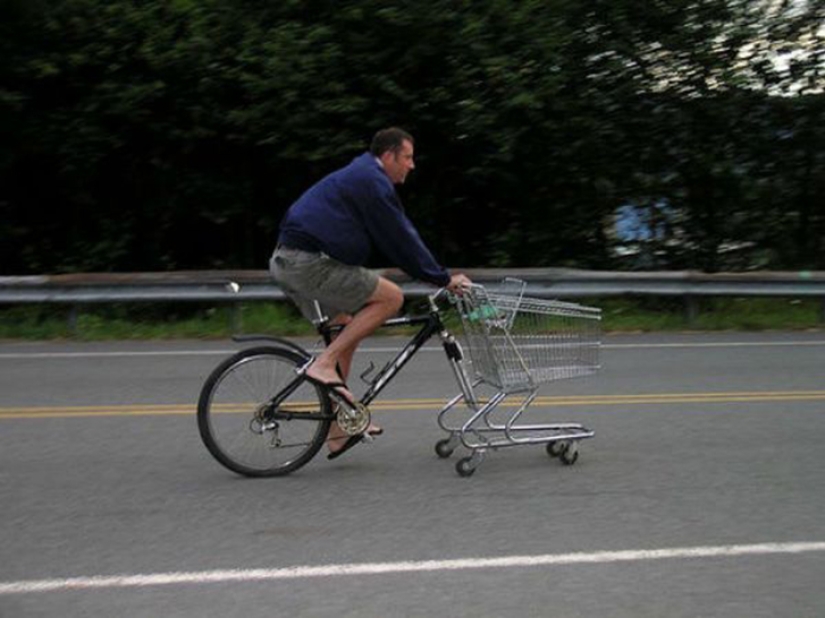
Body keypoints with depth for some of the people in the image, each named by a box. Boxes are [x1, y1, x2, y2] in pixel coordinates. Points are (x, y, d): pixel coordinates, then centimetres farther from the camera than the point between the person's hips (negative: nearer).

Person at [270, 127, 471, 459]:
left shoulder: (361, 176, 23)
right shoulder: (372, 181, -10)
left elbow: (398, 236, 25)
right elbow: (400, 239, -11)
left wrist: (436, 275, 20)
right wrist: (443, 278, -4)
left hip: (287, 261, 11)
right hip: (309, 262, -11)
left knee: (348, 328, 18)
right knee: (391, 297, -9)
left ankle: (338, 431, 19)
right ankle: (324, 364, -10)